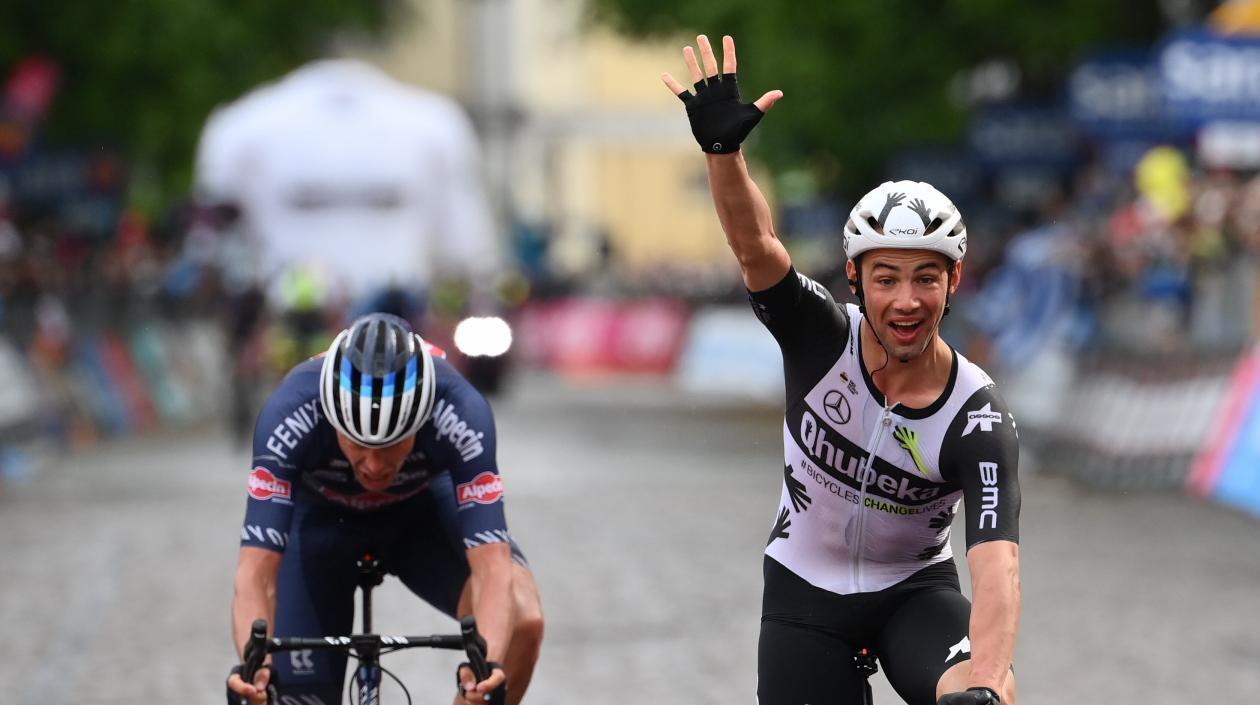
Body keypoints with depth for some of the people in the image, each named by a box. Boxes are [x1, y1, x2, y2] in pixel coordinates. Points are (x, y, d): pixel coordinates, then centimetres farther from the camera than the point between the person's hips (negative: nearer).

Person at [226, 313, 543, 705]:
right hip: (323, 517, 0)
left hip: (423, 508, 0)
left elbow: (492, 568, -43)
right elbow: (257, 572, -42)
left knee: (521, 618, -28)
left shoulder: (459, 414, -38)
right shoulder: (290, 417, -39)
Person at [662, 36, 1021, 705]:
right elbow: (755, 244, -34)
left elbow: (995, 564, -35)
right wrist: (723, 148, -52)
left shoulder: (977, 419, -23)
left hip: (915, 592, -2)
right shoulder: (824, 339, -17)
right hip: (805, 593, 2)